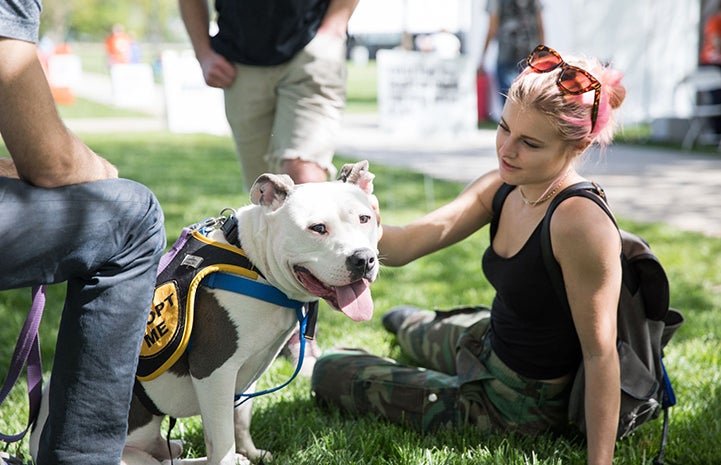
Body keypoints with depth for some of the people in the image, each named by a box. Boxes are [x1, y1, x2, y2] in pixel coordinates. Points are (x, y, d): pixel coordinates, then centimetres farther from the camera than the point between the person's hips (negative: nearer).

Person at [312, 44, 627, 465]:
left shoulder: (580, 222, -34)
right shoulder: (500, 188, -10)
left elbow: (601, 354, -30)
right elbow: (403, 246, -16)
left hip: (515, 406, -7)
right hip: (490, 342, 7)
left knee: (331, 372, 9)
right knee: (417, 333, 39)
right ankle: (408, 321, 74)